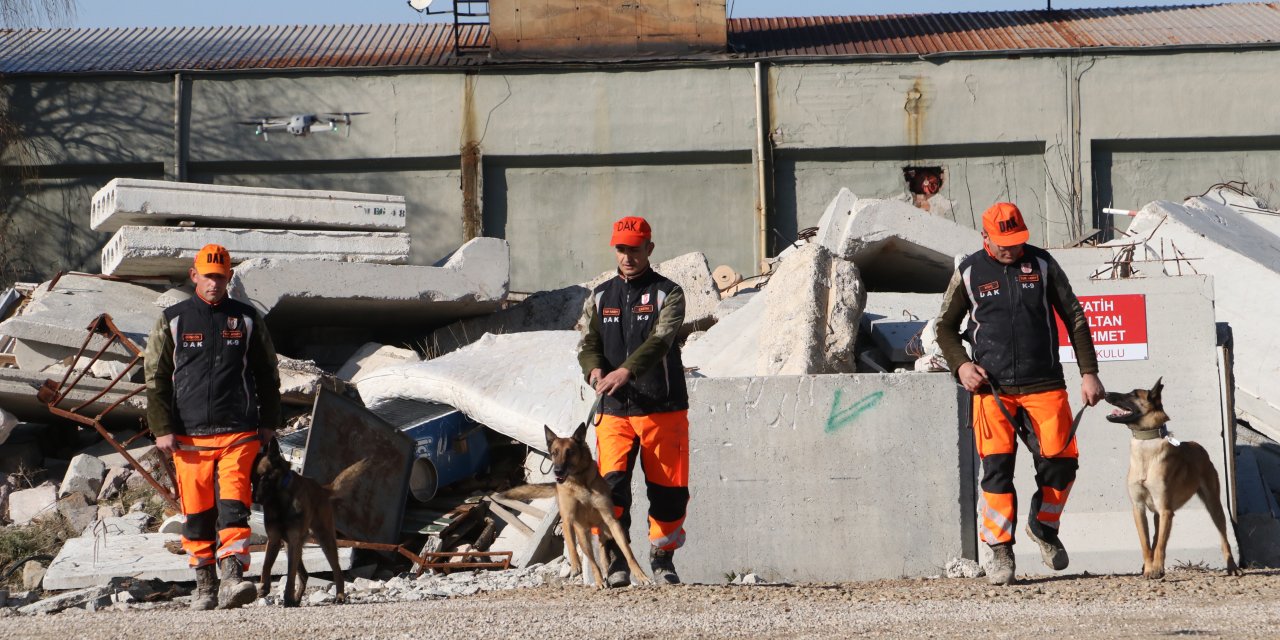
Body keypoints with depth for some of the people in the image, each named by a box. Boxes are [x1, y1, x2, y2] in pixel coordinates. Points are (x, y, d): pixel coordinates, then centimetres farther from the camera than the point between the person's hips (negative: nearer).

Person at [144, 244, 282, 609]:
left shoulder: (247, 320, 10)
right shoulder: (173, 321, 7)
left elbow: (267, 376, 17)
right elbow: (156, 378, 6)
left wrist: (269, 424, 13)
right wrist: (162, 429, -1)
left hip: (238, 433, -1)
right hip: (189, 436, 1)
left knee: (234, 504, -14)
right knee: (197, 511, 3)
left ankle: (233, 579, -23)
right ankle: (204, 584, 13)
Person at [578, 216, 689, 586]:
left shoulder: (668, 293, 0)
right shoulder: (601, 297, 13)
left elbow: (659, 340, -16)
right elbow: (588, 344, 6)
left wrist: (626, 370, -33)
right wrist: (595, 369, -19)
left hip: (663, 409, -2)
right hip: (614, 409, 2)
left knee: (668, 489, 3)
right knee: (612, 485, -13)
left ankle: (662, 559, 20)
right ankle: (616, 563, -8)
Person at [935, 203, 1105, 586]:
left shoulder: (1043, 265, 7)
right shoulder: (969, 272, 6)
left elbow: (1075, 318, 11)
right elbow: (946, 327, 15)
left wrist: (1089, 372, 5)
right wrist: (960, 365, -3)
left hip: (1044, 383, 1)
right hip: (992, 387, -1)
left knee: (1061, 460, -6)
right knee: (996, 468, -9)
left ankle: (1044, 526, 21)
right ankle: (1000, 552, 0)